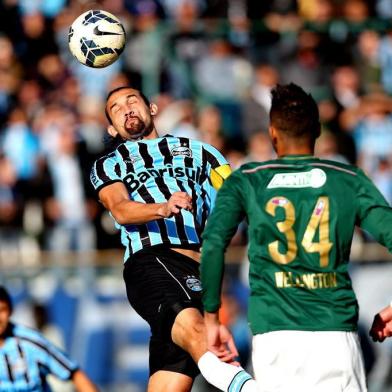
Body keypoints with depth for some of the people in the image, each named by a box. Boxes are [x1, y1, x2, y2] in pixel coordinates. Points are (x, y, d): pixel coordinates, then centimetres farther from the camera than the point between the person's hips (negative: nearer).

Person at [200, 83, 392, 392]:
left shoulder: (245, 181, 10)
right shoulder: (350, 179, 10)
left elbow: (213, 245, -2)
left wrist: (211, 317, 4)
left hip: (273, 334, 0)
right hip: (337, 331, 0)